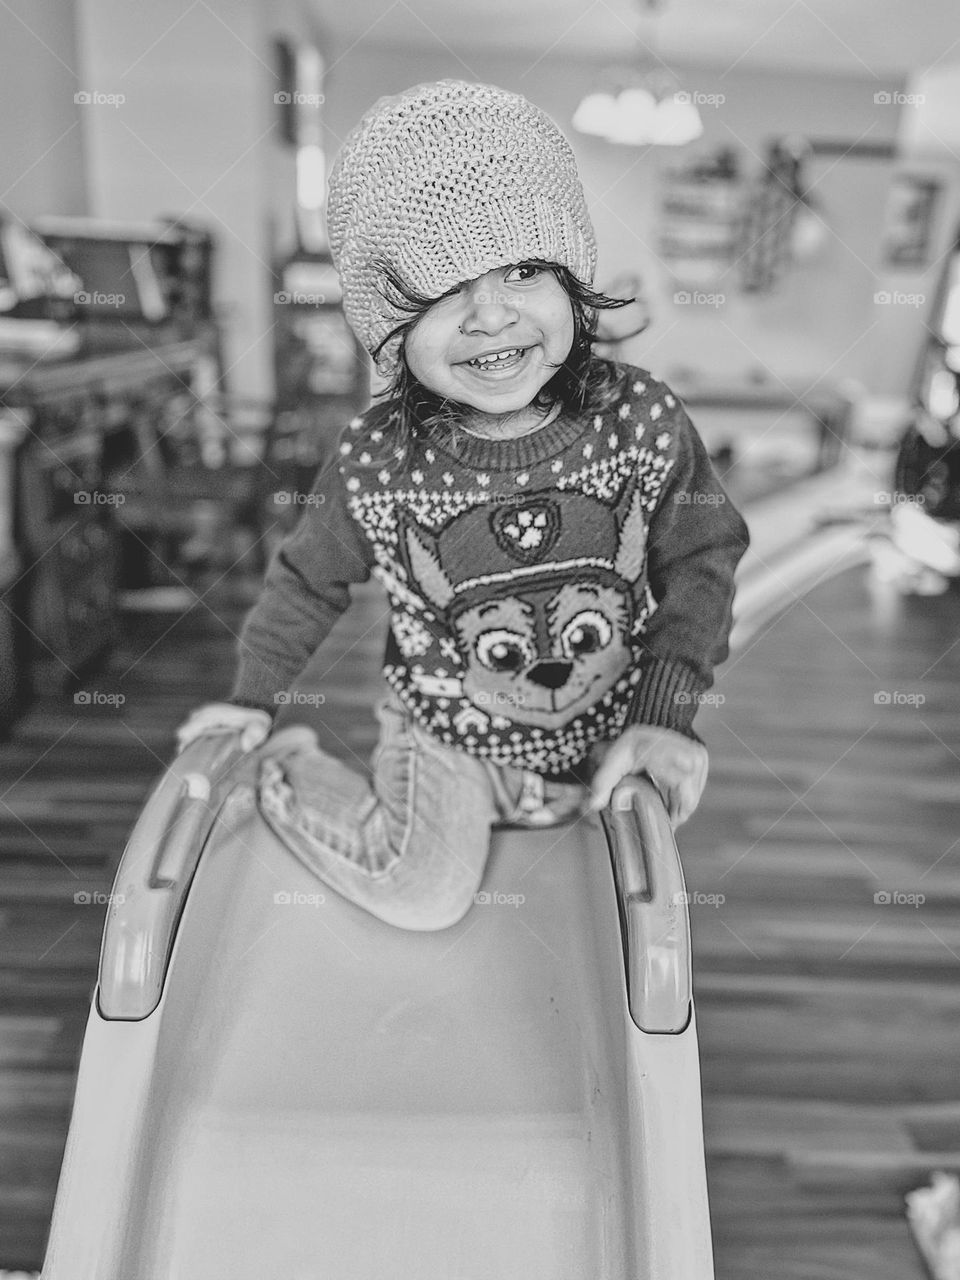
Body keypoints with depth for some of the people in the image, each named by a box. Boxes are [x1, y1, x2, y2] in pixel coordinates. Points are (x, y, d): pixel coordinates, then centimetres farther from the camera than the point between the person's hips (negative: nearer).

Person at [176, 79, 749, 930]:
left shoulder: (643, 421, -21)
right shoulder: (378, 466, -22)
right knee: (422, 897, -14)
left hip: (604, 740, 3)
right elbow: (309, 580, -4)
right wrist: (255, 697, 5)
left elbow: (701, 559, -8)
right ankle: (289, 770, 10)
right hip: (444, 740, -2)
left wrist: (665, 714, -14)